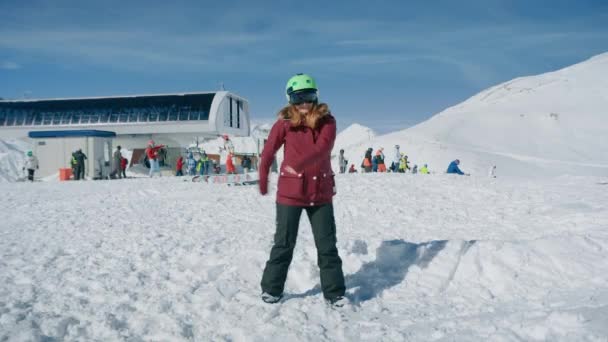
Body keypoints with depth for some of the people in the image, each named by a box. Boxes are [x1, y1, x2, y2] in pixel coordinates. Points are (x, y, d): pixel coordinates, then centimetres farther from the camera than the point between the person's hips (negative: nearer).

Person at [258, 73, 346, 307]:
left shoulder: (327, 121, -3)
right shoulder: (284, 123, -7)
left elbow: (322, 147, -22)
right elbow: (267, 154, 2)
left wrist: (299, 164, -35)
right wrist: (263, 184, 9)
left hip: (321, 193, 2)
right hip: (290, 193, -1)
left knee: (327, 245, 6)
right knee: (284, 244, 7)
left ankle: (334, 293, 18)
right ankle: (271, 289, 23)